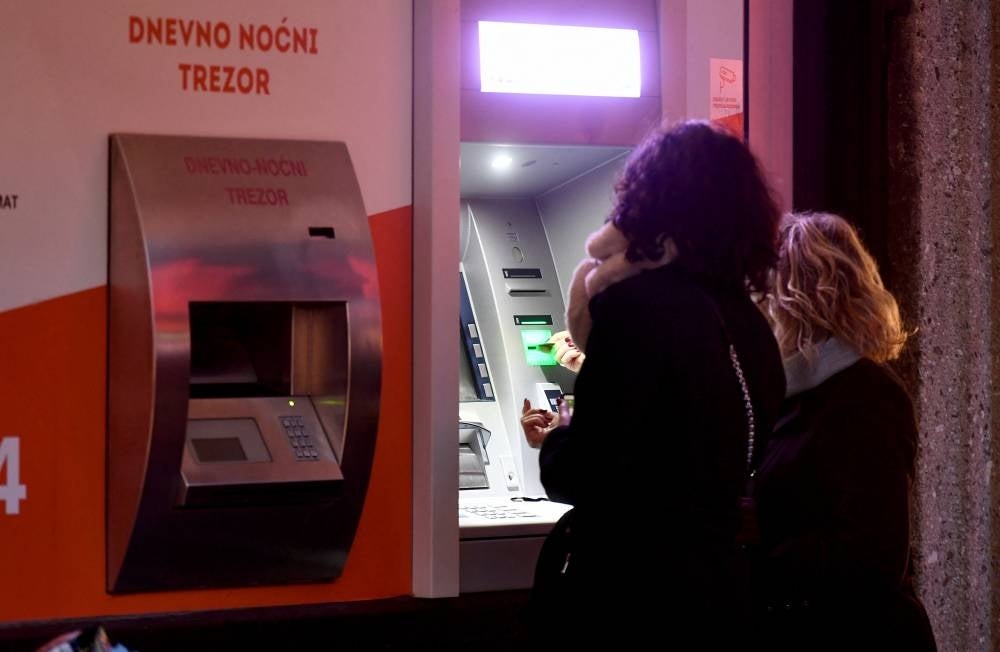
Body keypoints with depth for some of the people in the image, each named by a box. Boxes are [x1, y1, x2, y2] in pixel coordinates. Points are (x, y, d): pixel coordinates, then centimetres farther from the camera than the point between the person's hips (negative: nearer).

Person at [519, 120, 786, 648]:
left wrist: (554, 442, 4)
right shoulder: (746, 319, 8)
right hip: (713, 590, 8)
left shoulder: (638, 305, -16)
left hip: (629, 599, -7)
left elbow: (580, 477, -17)